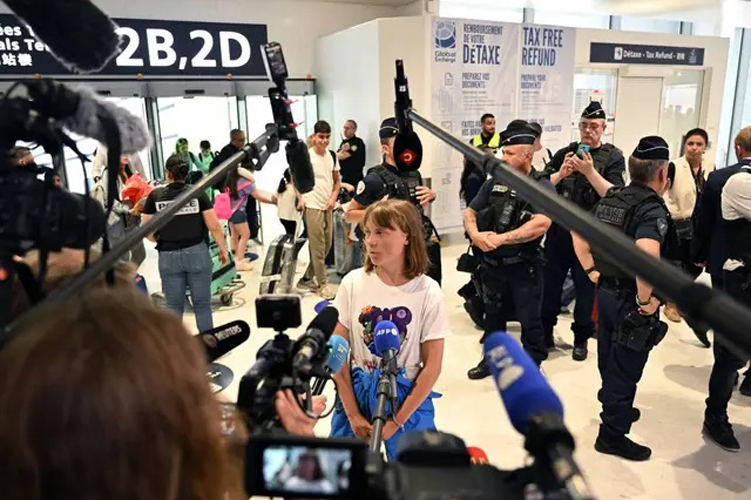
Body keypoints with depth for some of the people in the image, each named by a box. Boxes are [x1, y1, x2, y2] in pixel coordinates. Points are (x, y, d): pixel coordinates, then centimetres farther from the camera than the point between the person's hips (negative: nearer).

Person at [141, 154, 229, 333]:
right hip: (197, 253, 0)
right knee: (202, 303, 9)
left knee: (174, 306, 12)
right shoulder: (198, 193, -3)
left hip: (168, 257, 1)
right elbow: (214, 226, -7)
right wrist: (223, 250, 5)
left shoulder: (155, 196, -2)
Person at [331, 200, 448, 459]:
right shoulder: (353, 283, -9)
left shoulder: (428, 292, -13)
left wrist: (396, 421, -9)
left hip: (407, 398, -1)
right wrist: (353, 414, -6)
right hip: (355, 393, 2)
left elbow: (432, 366, -9)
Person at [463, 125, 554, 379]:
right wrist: (475, 234, -15)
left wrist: (501, 238, -26)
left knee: (530, 320, 9)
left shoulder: (542, 185, -11)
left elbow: (541, 224, -26)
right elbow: (470, 212, 7)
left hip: (524, 266, -5)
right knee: (493, 315, 19)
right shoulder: (494, 182, 4)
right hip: (492, 263, 5)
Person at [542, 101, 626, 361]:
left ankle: (581, 338, 26)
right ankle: (545, 331, 23)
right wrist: (561, 173, -20)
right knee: (550, 283, 7)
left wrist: (591, 171, -23)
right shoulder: (565, 153, 7)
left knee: (585, 287, 9)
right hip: (558, 230, 2)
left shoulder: (613, 157, 1)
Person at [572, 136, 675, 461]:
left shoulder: (611, 198, 3)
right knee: (625, 370, 6)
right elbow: (646, 252, -41)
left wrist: (591, 270, 13)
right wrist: (646, 299, -28)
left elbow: (578, 234, 13)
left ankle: (614, 408, 45)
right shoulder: (654, 209, -21)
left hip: (606, 292, 8)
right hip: (632, 302, -8)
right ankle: (612, 434, 19)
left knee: (609, 361, 24)